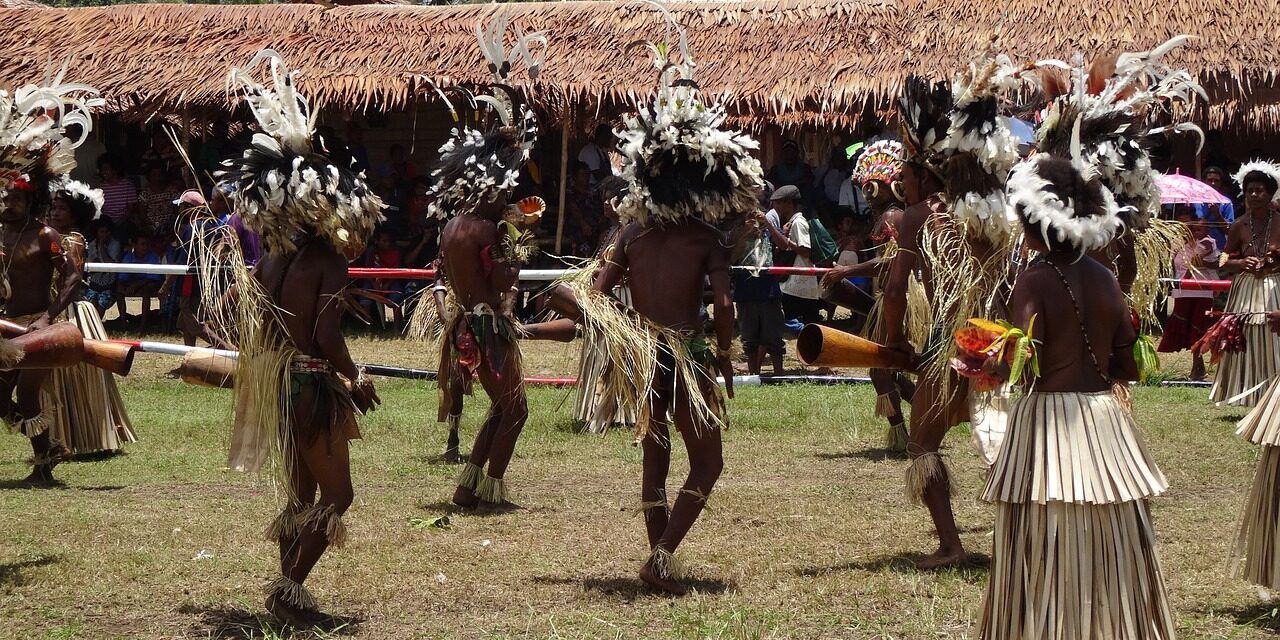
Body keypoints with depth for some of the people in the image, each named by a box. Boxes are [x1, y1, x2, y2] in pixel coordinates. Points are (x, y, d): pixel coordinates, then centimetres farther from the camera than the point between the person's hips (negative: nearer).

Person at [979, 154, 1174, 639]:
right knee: (1111, 559, 11)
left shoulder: (1035, 280, -11)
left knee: (1048, 563, 1)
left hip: (1050, 421, -6)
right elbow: (1128, 365, 7)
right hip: (1104, 422, 6)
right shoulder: (1104, 279, 6)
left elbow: (1021, 367, -18)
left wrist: (987, 361, 1)